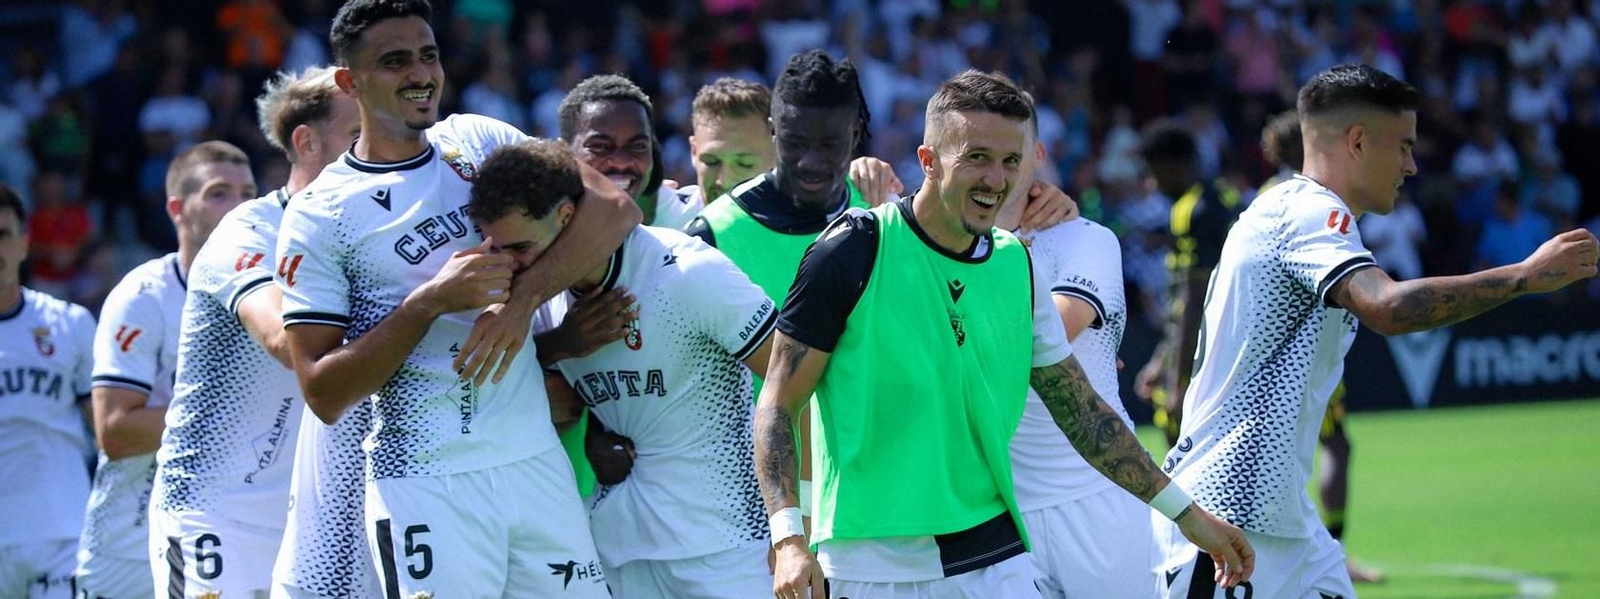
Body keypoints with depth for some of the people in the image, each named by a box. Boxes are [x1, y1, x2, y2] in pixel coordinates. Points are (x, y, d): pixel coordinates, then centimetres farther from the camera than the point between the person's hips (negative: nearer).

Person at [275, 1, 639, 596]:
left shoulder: (477, 141, 10)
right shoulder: (319, 216, -2)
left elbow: (615, 208, -1)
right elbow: (323, 395, -7)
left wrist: (523, 297, -15)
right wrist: (429, 303, -17)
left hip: (538, 463, 4)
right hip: (426, 483, -4)